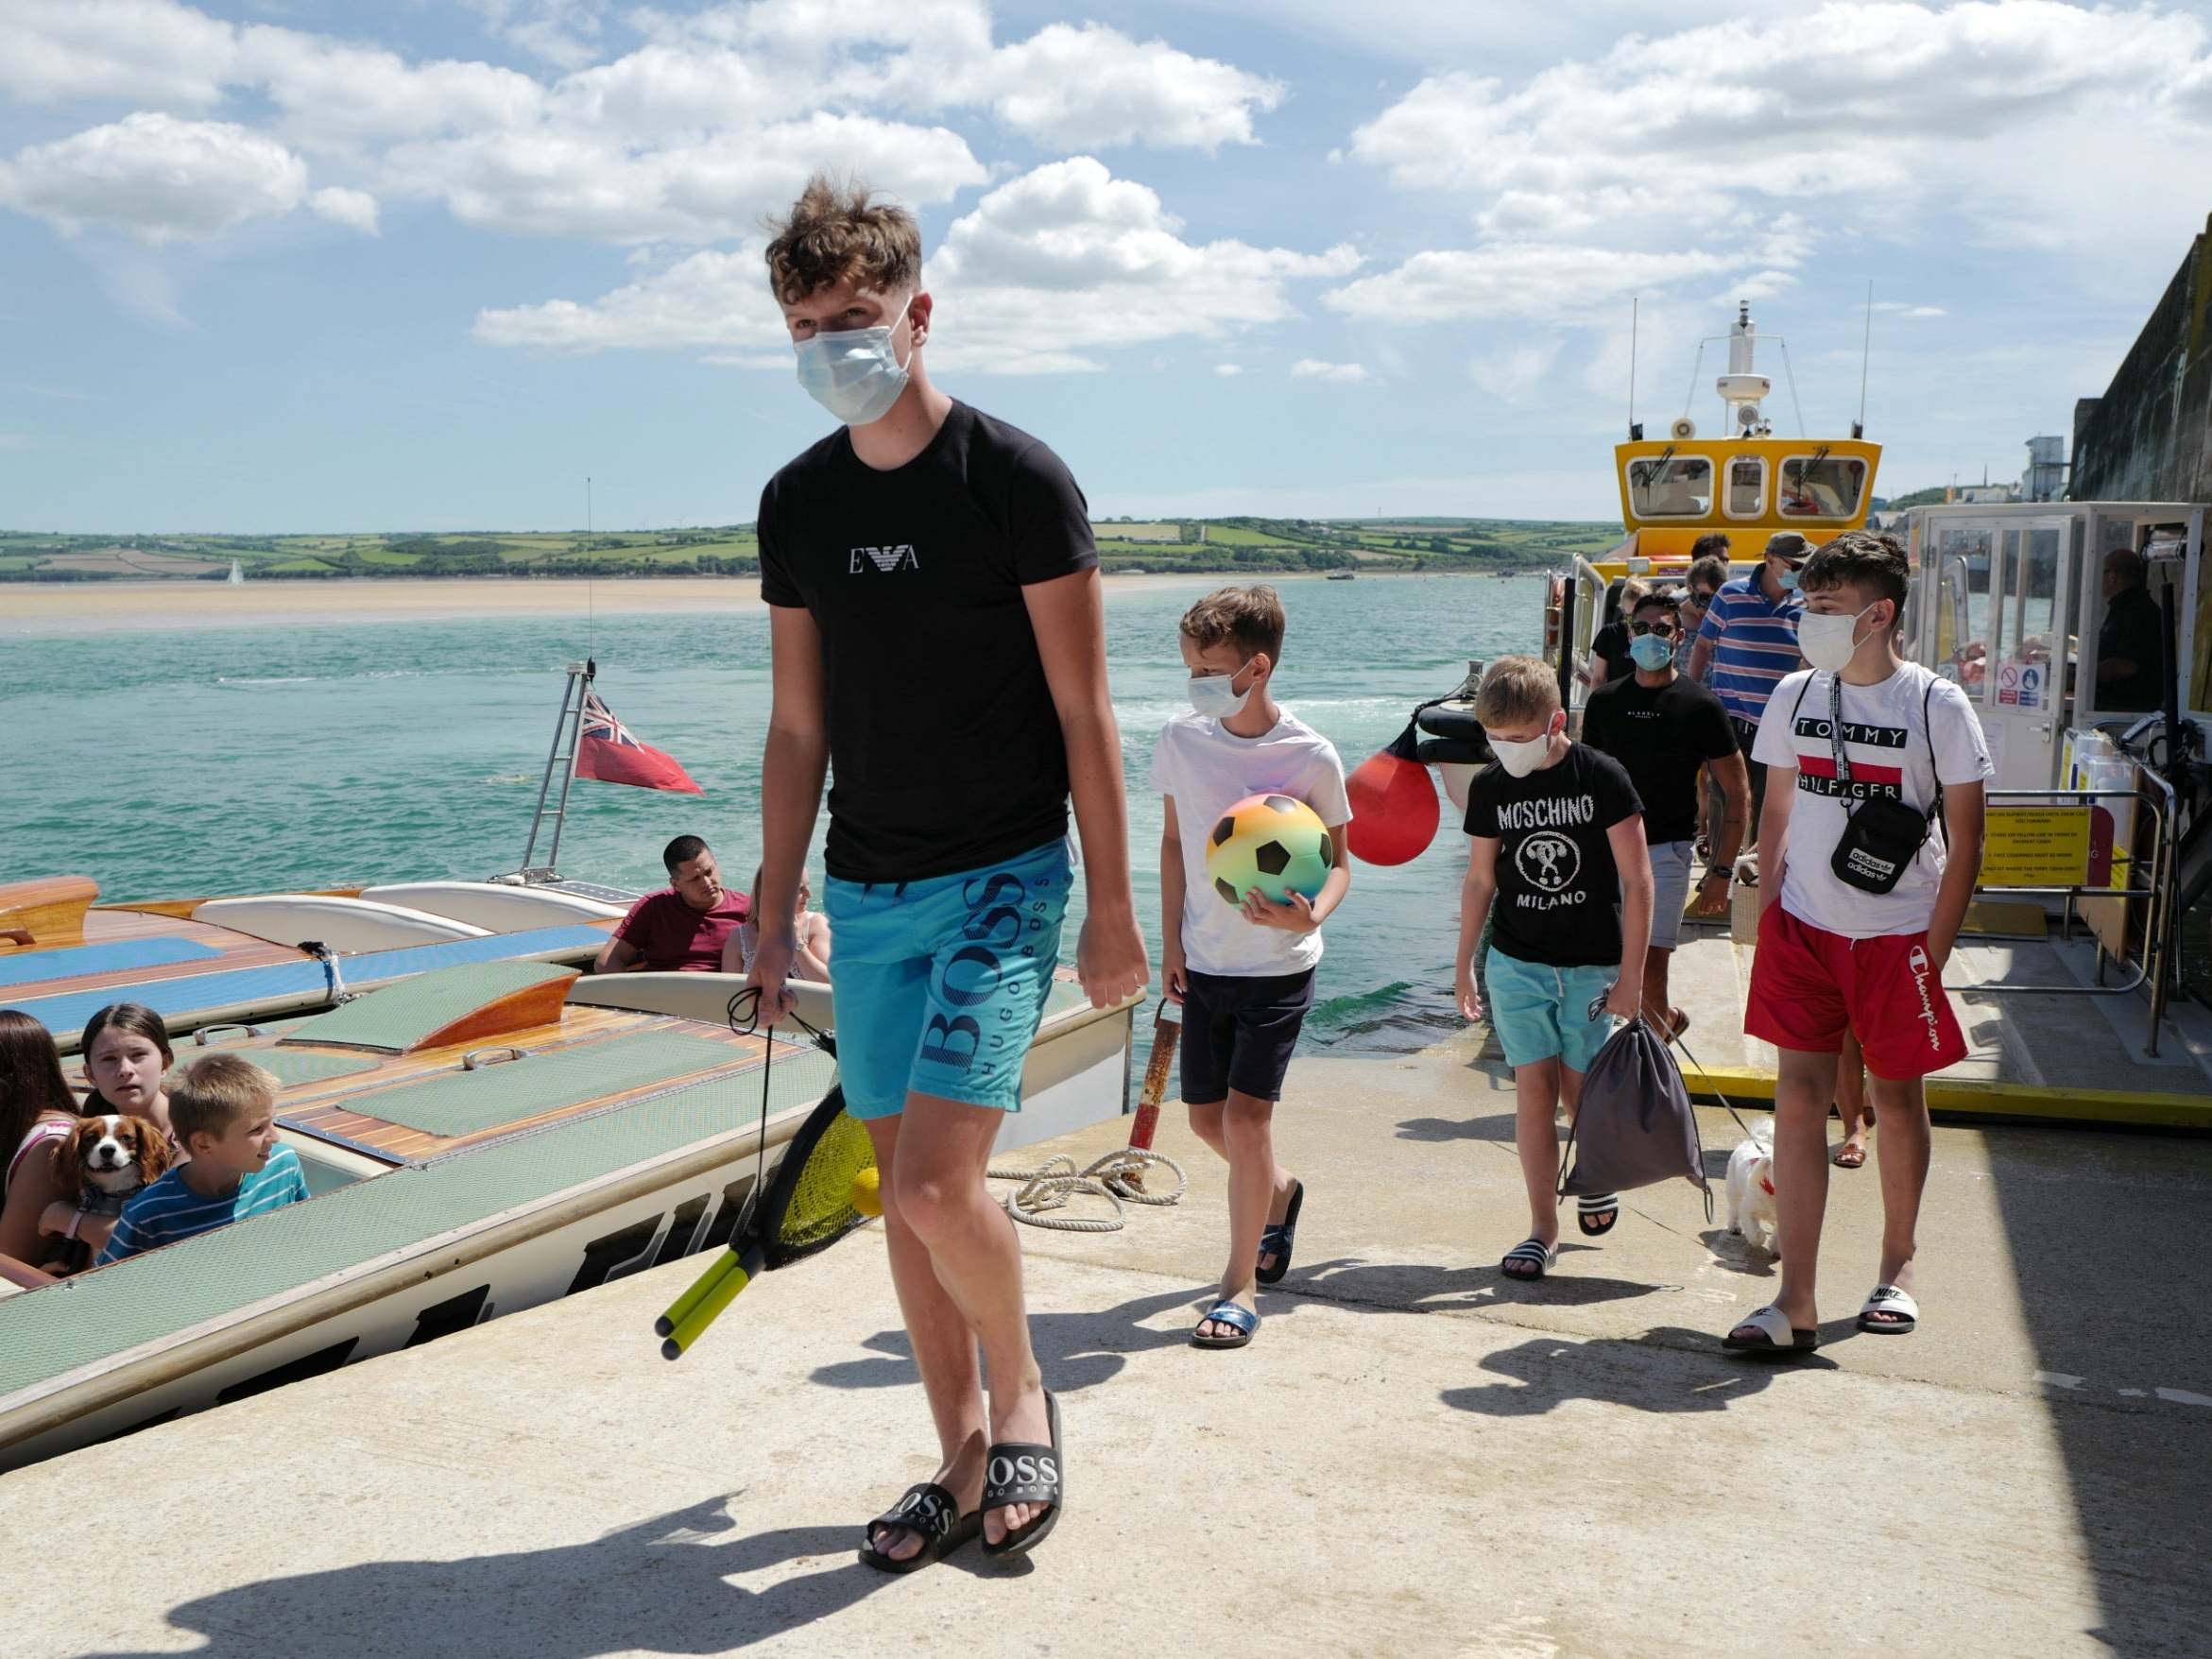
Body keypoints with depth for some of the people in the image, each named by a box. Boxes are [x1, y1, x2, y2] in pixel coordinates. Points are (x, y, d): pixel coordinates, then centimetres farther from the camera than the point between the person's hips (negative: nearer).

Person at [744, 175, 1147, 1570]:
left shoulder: (1017, 480, -8)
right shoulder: (798, 503, 7)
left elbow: (1083, 713, -7)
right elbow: (799, 729, 12)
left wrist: (1113, 907, -8)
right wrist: (777, 914, 10)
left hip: (1001, 878, -5)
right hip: (867, 891, 6)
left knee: (937, 1180, -14)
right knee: (904, 1192, 9)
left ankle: (1025, 1393, 15)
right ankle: (966, 1462, 24)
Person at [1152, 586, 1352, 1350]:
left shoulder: (1311, 757, -14)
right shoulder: (1181, 738, -3)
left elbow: (1337, 860, -4)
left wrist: (1311, 914, -25)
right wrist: (1171, 940, 6)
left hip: (1278, 964, -5)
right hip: (1203, 961, 5)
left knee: (1245, 1113, -9)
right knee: (1207, 1116, 12)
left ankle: (1241, 1286, 5)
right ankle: (1279, 1192, 45)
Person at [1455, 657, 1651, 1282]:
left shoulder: (1602, 777, -10)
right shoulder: (1490, 787, 0)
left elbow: (1636, 881, -8)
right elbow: (1480, 879, 9)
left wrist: (1631, 974, -10)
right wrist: (1464, 966, 10)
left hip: (1592, 964, -2)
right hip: (1516, 962, 2)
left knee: (1579, 1089, 3)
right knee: (1534, 1087, -2)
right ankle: (1542, 1228, 6)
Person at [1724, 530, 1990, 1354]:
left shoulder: (1938, 706, -9)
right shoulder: (1795, 695, 3)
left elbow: (1964, 841, -5)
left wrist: (1933, 954, -8)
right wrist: (1767, 918, 7)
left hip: (1897, 938, -2)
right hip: (1805, 930, 3)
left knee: (1896, 1098, 10)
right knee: (1799, 1097, -3)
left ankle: (1897, 1265, 33)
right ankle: (1796, 1305, -1)